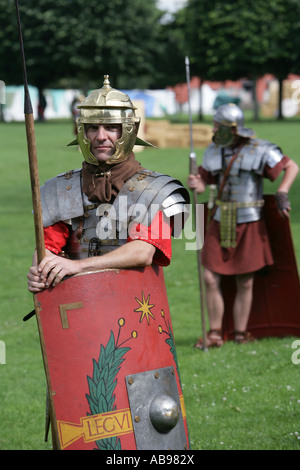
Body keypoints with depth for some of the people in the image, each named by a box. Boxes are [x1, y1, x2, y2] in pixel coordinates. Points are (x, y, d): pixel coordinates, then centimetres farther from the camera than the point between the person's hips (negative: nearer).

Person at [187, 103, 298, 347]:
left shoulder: (260, 150, -9)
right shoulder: (214, 151, 5)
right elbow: (204, 181, 6)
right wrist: (196, 184, -17)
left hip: (249, 225, -4)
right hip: (221, 224, 4)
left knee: (245, 283, 3)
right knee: (210, 278, -2)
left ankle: (241, 334, 16)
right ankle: (215, 334, 9)